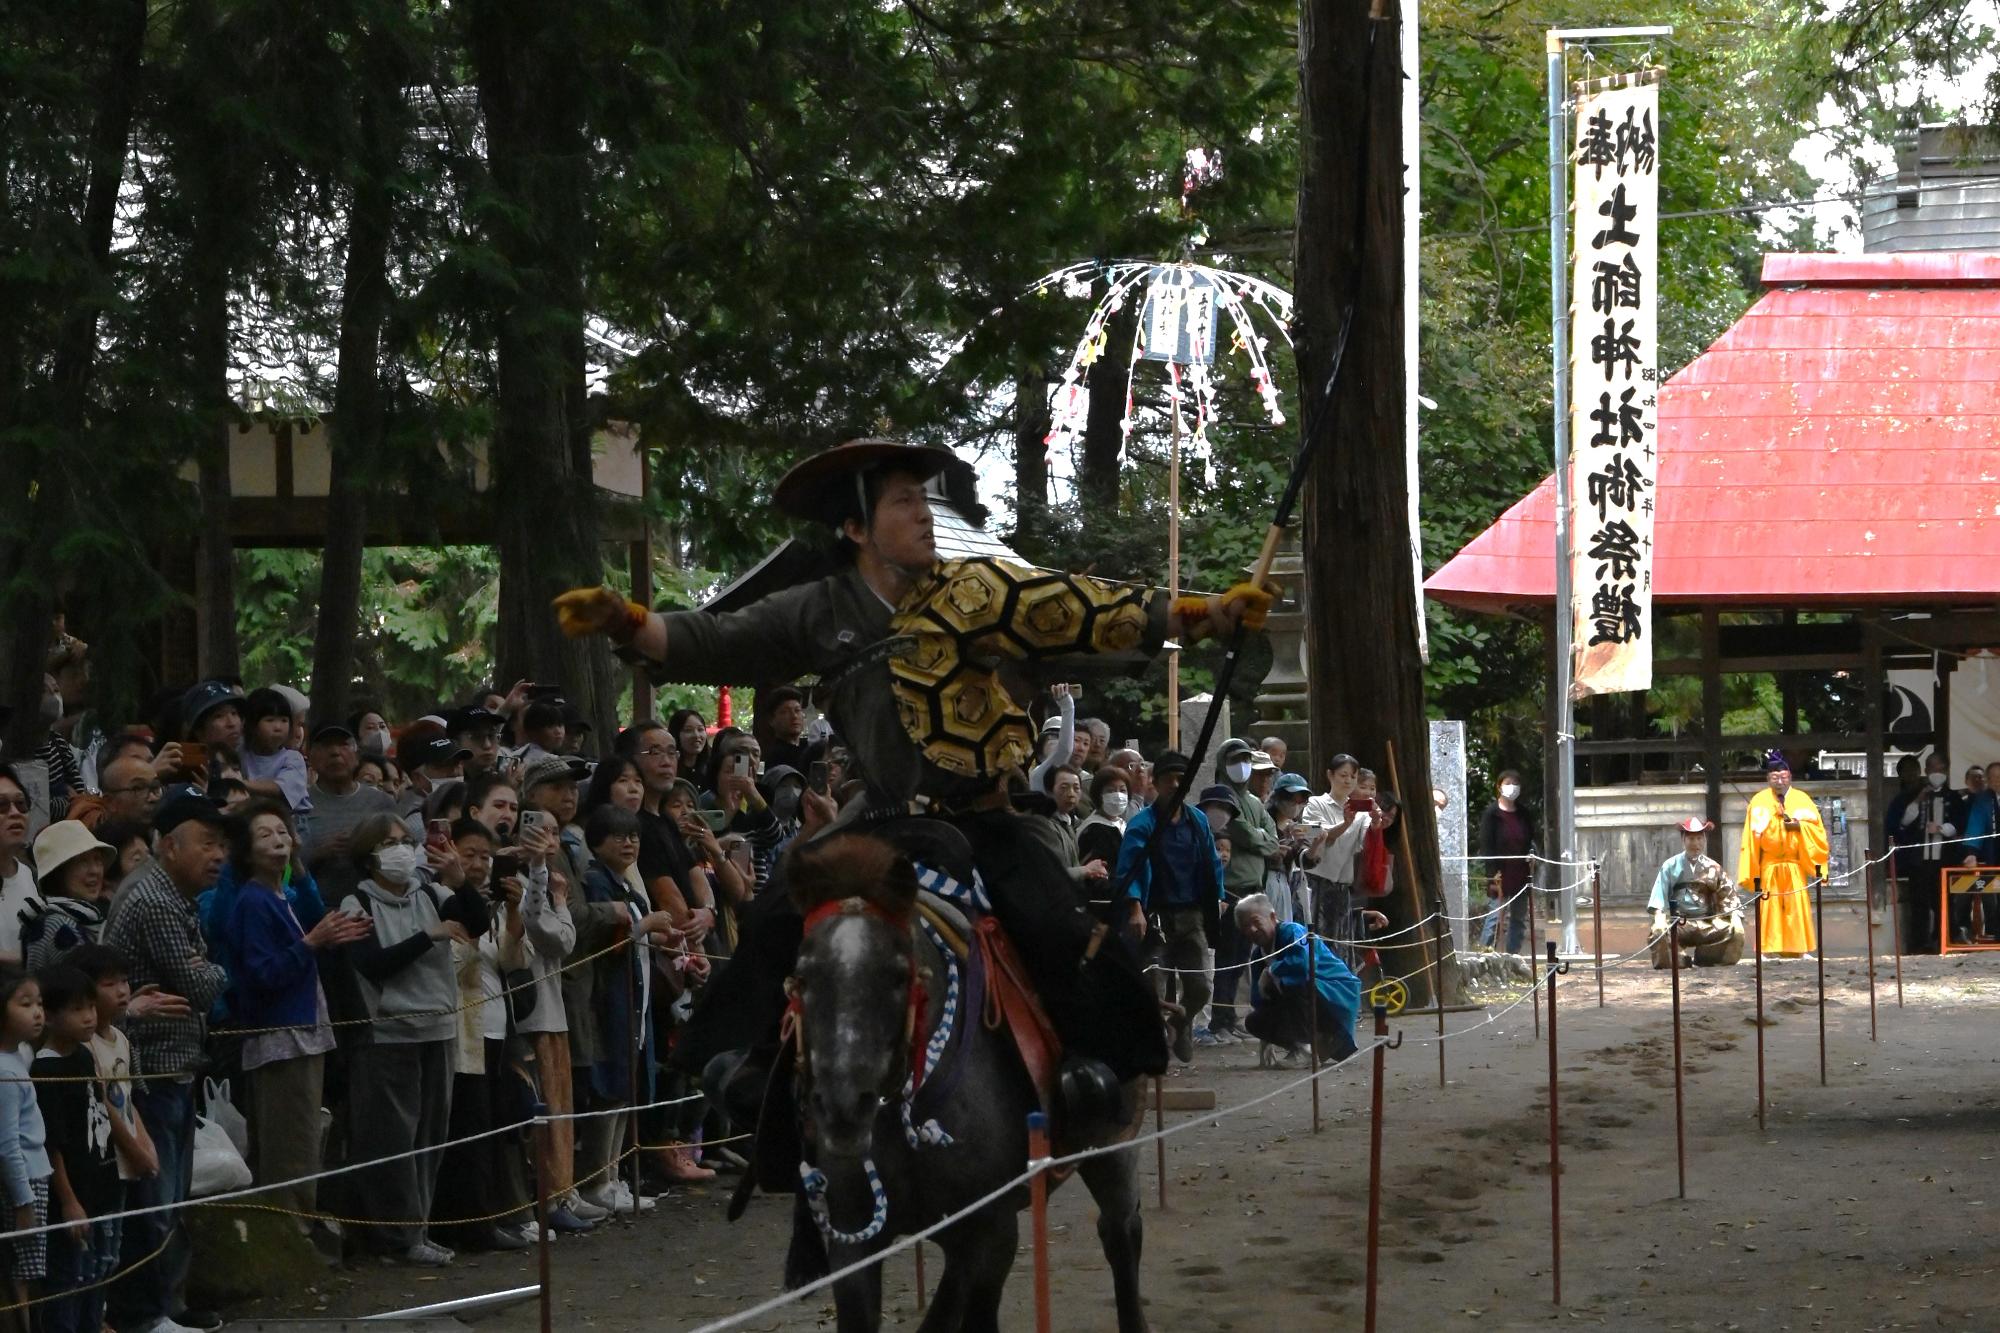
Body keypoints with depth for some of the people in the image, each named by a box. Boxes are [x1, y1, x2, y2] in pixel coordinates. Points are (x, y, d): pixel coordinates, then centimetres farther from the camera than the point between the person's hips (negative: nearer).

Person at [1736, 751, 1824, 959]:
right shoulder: (1759, 801, 6)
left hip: (1795, 867, 0)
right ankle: (1772, 950, -3)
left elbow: (1818, 831, 6)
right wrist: (1752, 872, -1)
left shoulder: (1802, 800, 8)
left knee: (1798, 908, -4)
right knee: (1771, 909, -5)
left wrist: (1799, 826, -14)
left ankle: (1799, 949, -1)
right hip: (1769, 867, 0)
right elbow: (1751, 838, 5)